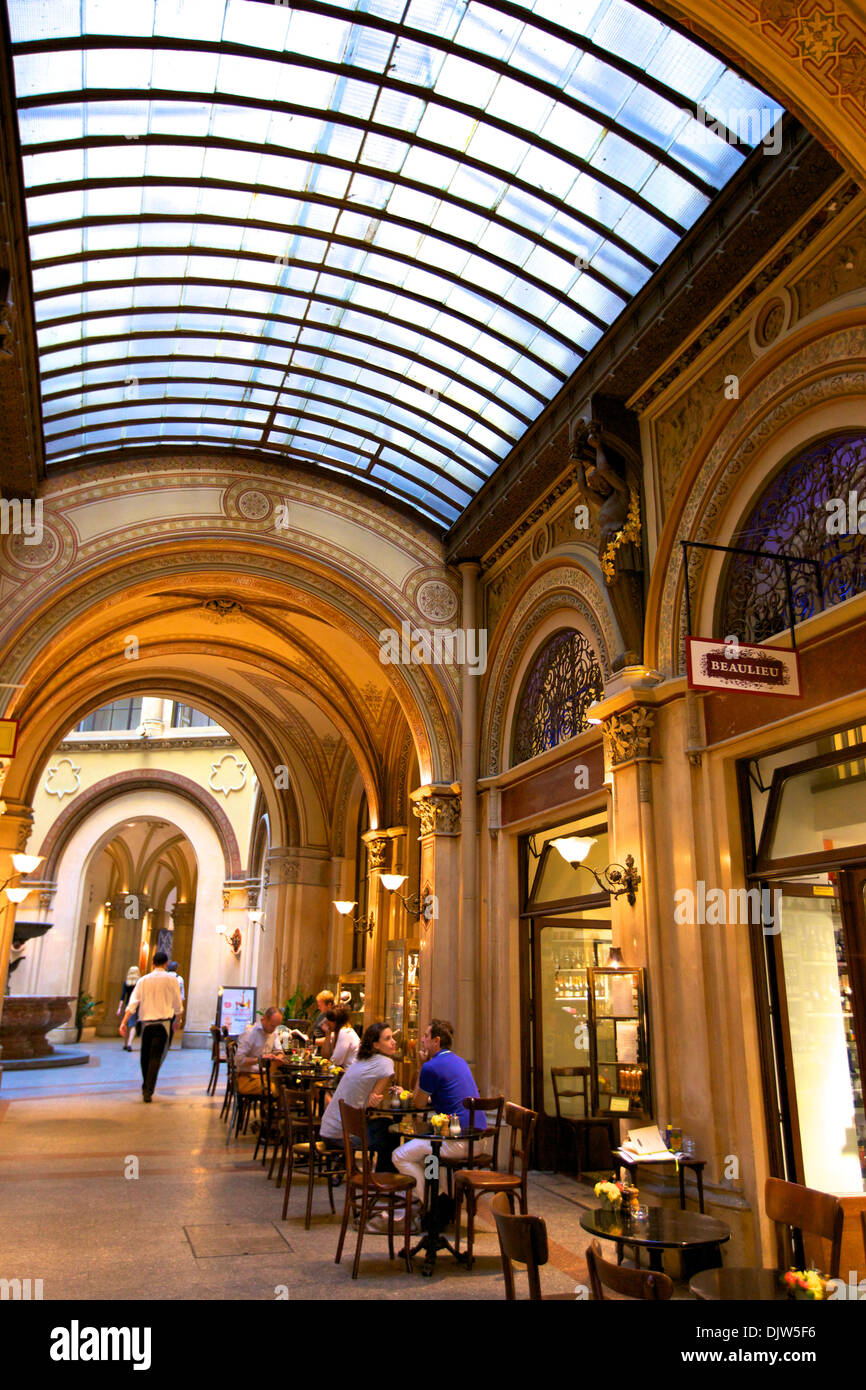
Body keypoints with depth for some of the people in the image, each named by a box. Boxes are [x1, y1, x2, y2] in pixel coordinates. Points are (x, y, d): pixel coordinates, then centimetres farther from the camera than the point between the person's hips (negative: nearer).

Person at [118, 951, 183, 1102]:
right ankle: (148, 1091, -10)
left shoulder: (143, 980, 7)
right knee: (156, 1057, -2)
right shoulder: (170, 979, 0)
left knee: (145, 1056, 17)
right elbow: (177, 1004, 5)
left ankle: (146, 1087, 28)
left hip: (146, 1021, 3)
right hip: (163, 1022, -3)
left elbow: (133, 1002, -2)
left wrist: (124, 1022, -5)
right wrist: (178, 1019, 20)